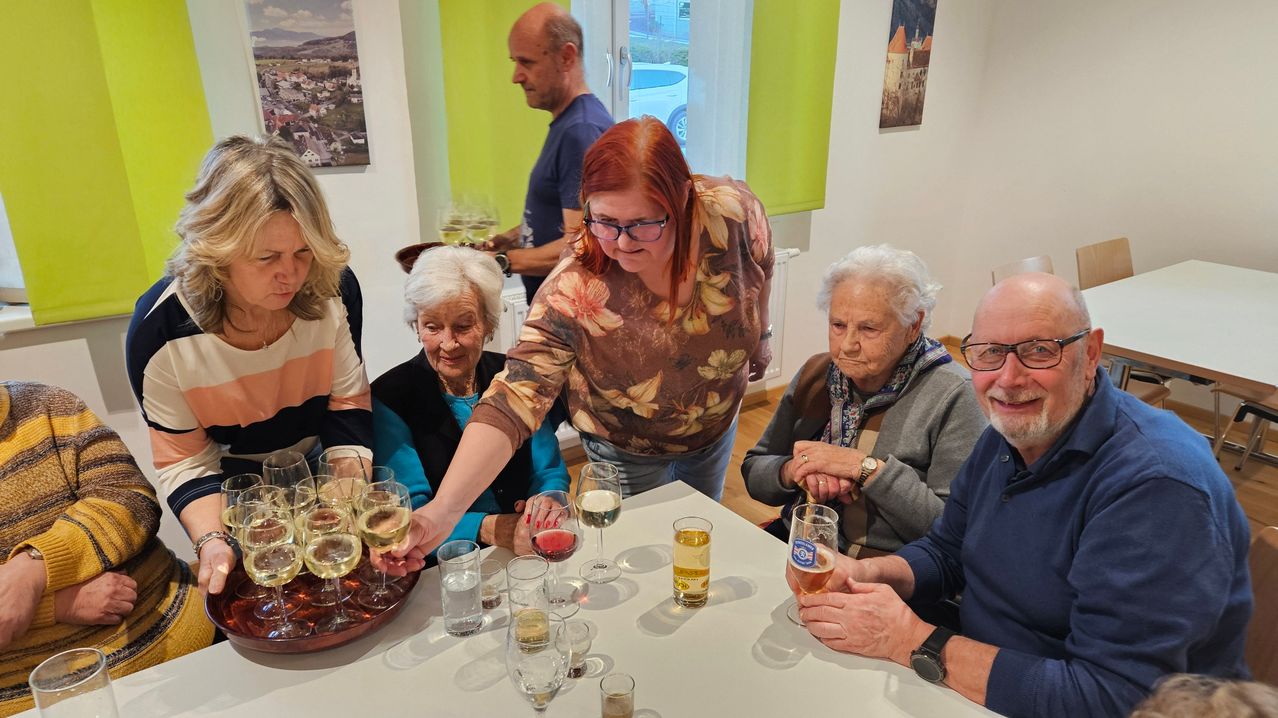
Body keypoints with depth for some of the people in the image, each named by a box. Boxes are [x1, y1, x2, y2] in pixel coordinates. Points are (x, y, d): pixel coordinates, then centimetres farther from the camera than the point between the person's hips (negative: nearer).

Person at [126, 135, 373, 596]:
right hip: (234, 488, -1)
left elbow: (347, 402, -15)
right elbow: (183, 462, -17)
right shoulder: (161, 329, -28)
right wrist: (212, 541, -33)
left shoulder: (333, 288, -24)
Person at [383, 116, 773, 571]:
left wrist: (759, 341, 10)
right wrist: (442, 511, -53)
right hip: (627, 455, -3)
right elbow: (514, 400, -41)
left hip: (719, 425, 4)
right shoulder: (574, 293, -37)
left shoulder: (735, 213, -29)